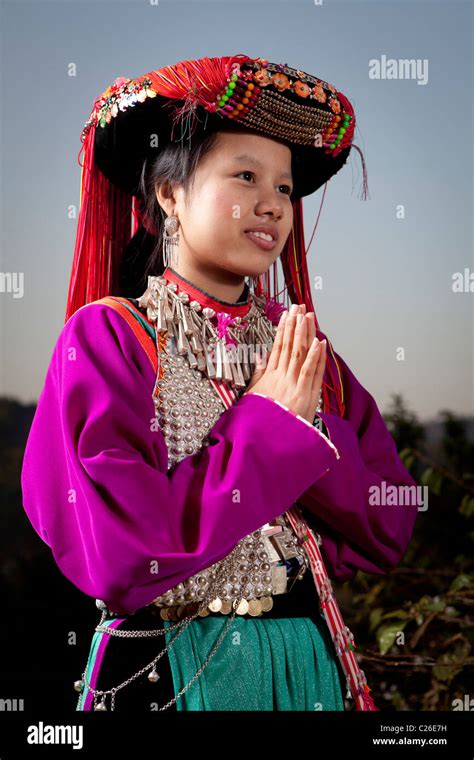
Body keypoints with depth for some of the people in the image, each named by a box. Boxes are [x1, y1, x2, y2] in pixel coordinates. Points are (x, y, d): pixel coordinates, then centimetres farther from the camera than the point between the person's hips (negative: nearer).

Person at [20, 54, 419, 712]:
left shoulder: (301, 346, 4)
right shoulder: (107, 337, -11)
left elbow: (390, 533, 0)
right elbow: (116, 557, -22)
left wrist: (310, 425, -15)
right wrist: (267, 424, -16)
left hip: (308, 662, 5)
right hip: (168, 674, -4)